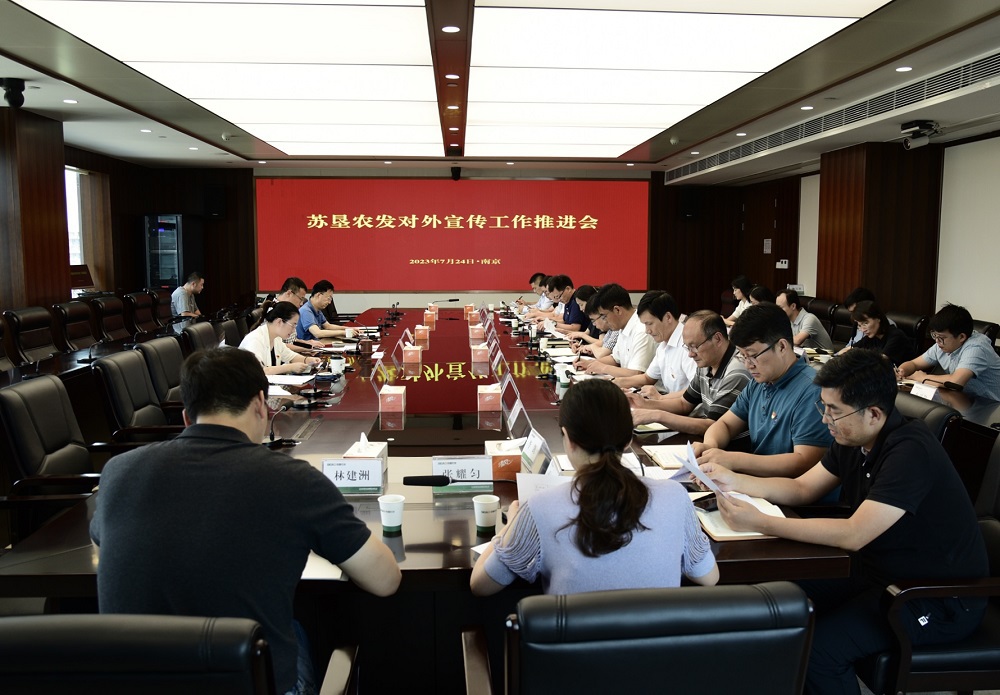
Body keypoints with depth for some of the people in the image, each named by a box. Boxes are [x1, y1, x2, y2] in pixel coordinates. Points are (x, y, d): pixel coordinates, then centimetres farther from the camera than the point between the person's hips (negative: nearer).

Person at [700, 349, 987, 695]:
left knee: (818, 648, -23)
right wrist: (734, 481, -5)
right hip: (879, 569, 8)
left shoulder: (910, 452, -27)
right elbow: (802, 488, 8)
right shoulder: (853, 440, -1)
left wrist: (760, 523, -33)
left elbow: (853, 534, -32)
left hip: (942, 598, -8)